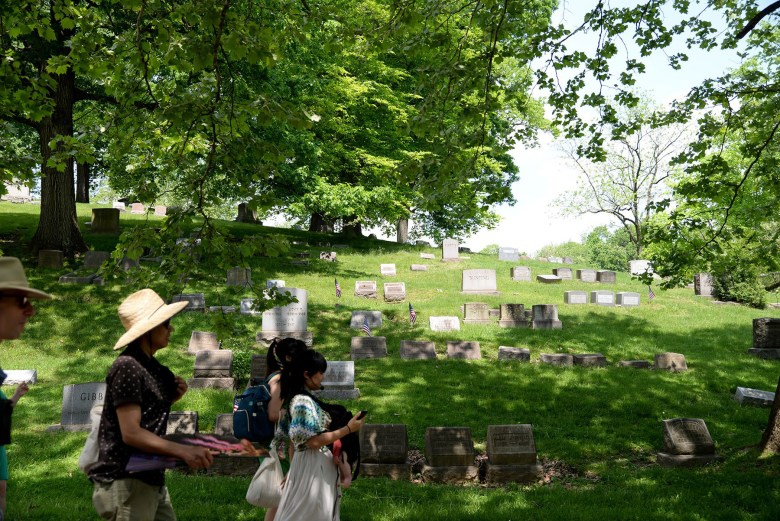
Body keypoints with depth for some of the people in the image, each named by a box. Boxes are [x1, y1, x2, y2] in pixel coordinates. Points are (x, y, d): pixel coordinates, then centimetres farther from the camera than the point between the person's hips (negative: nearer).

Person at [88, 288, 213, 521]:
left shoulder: (150, 365, 11)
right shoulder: (127, 367, -17)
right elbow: (131, 433, -23)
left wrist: (171, 396, 2)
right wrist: (183, 451, -29)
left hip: (150, 479, 9)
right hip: (126, 482, -9)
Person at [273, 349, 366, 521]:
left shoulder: (301, 398, 11)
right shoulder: (304, 401, -18)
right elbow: (313, 441, -22)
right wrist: (348, 429, -18)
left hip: (319, 463, 10)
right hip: (312, 465, -10)